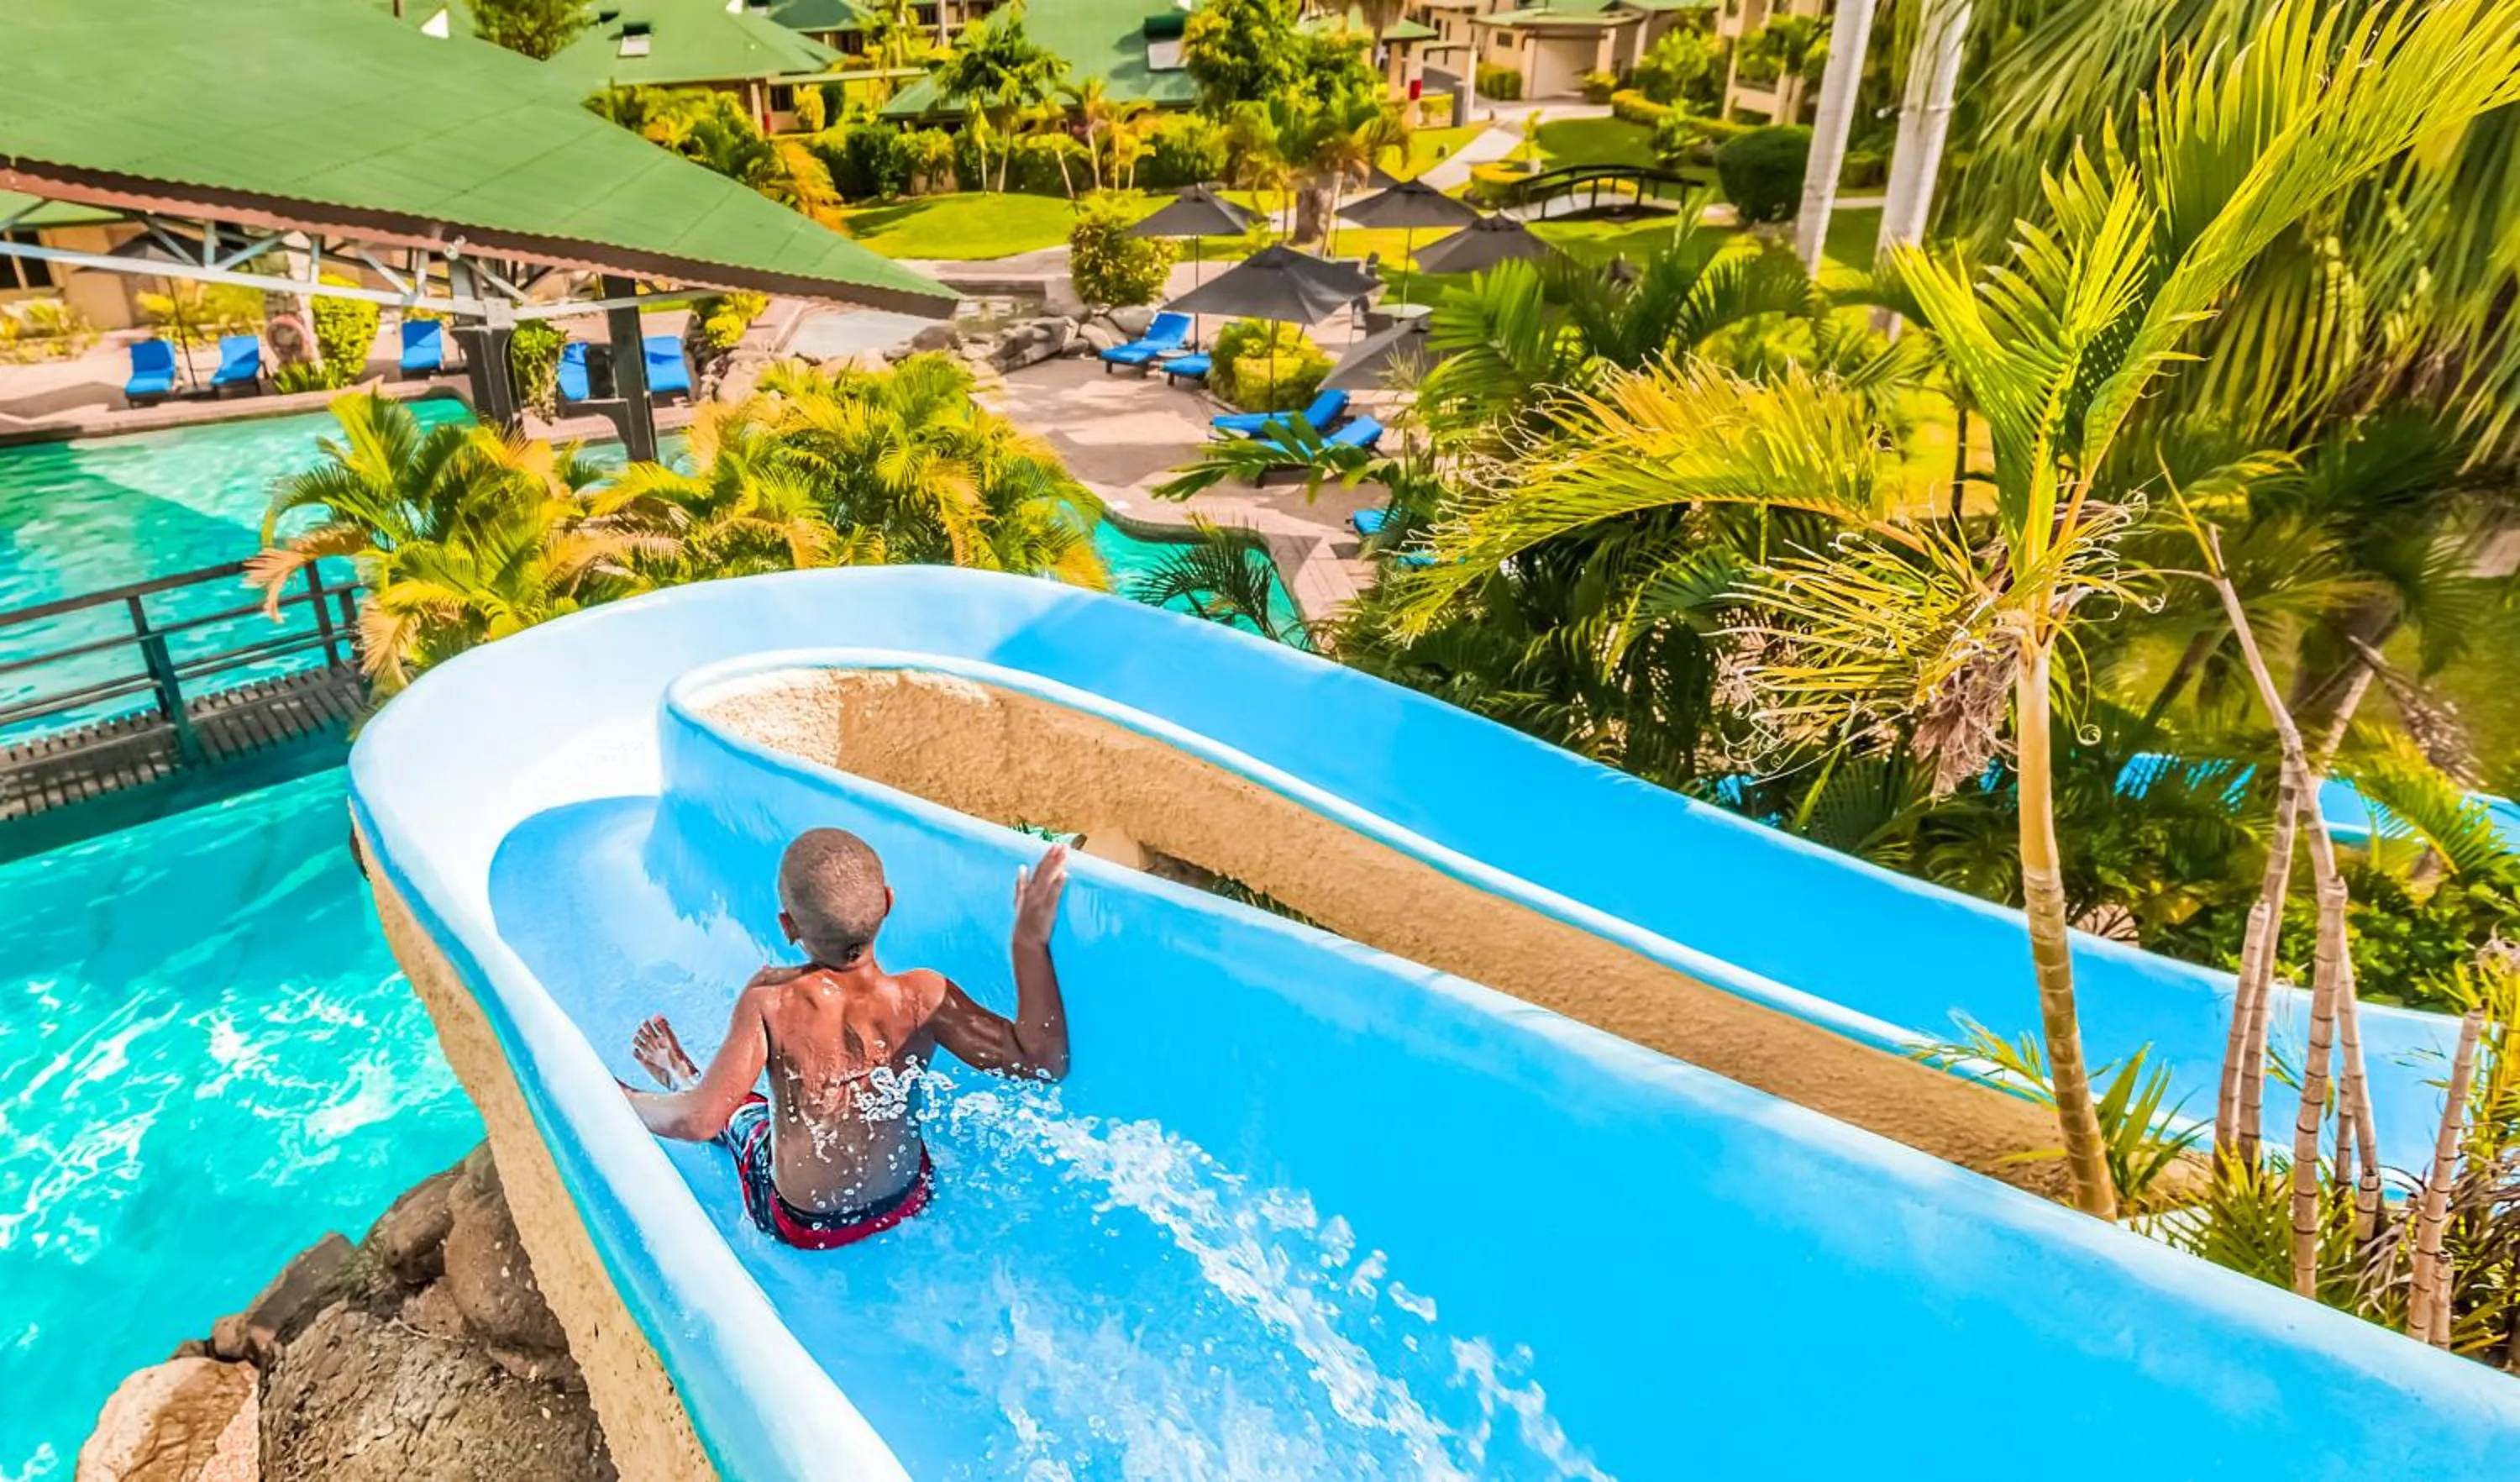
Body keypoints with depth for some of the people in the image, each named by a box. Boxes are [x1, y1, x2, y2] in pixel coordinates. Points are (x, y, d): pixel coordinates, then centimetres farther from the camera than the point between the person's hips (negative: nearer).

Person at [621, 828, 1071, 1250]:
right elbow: (1044, 1060, -25)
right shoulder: (924, 996, -27)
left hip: (800, 1227, -3)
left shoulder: (769, 1006, -30)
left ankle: (682, 1079, 58)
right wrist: (1031, 940, -27)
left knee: (738, 1108, 26)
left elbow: (698, 1120, -32)